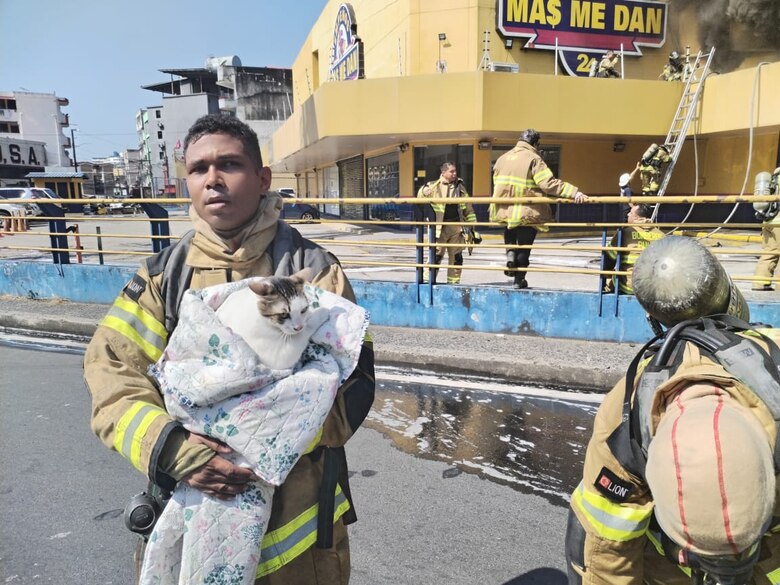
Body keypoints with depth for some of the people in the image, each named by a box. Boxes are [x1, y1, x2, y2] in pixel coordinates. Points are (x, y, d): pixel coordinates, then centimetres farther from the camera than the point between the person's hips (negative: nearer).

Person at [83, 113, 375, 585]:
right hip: (188, 503, 2)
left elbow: (354, 382, -11)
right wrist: (169, 448, -22)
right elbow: (110, 369, -6)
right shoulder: (163, 274, -1)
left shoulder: (314, 270, -8)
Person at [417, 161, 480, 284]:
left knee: (456, 256, 8)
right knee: (436, 254, -5)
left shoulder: (460, 187, 10)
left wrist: (473, 228, 11)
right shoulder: (434, 186, -3)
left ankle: (454, 282, 19)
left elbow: (468, 209, 14)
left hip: (457, 227, 4)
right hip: (439, 227, -4)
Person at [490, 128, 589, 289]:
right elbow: (548, 183, -20)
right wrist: (574, 193, -23)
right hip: (526, 212, -5)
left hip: (504, 209, 5)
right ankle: (519, 279, 16)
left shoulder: (502, 158, 9)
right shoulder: (533, 159, -10)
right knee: (524, 245, 10)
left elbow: (497, 182, 13)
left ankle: (510, 252, 5)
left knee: (510, 235, 31)